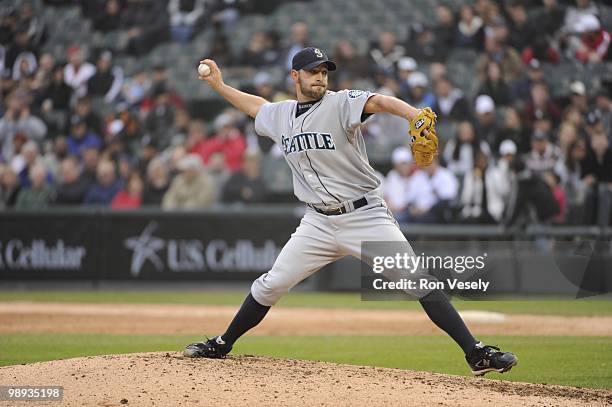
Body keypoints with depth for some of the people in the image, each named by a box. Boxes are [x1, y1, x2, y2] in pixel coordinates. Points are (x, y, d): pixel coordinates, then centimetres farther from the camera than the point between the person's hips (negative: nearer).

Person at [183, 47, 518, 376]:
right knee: (270, 285, 5)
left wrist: (415, 115, -48)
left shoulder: (340, 104, -10)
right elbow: (255, 105, 32)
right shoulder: (280, 115, 8)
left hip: (366, 216, -4)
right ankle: (222, 345, 24)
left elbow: (379, 102, -30)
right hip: (318, 223, 4)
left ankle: (477, 354, -14)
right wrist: (218, 84, 31)